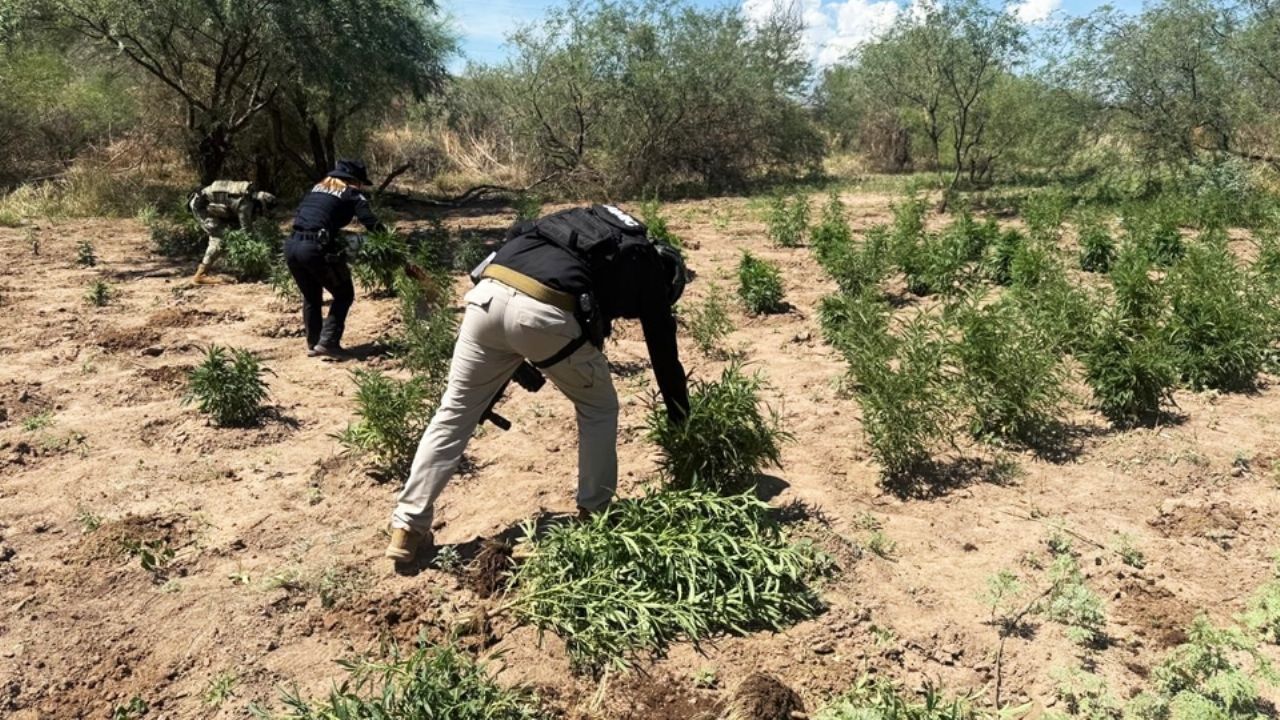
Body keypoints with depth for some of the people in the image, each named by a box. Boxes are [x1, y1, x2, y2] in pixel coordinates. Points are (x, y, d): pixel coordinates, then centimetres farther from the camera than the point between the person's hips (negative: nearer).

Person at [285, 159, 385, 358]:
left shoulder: (317, 187, 24)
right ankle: (327, 342, 2)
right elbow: (371, 223, -5)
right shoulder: (352, 194, 7)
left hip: (291, 246, 7)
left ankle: (313, 344, 26)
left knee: (311, 297, 24)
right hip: (315, 249, -6)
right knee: (344, 295, 11)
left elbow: (299, 215, 24)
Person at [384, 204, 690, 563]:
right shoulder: (648, 265, 24)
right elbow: (663, 349, 27)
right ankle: (594, 515, 27)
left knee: (455, 411, 17)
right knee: (598, 408, 20)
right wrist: (681, 419, 41)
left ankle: (407, 529, 21)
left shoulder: (586, 225, 39)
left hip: (488, 292, 5)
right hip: (544, 312, -5)